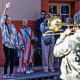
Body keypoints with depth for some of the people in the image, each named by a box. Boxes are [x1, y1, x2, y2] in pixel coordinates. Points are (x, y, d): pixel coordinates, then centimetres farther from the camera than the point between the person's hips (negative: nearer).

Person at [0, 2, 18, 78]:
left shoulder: (12, 26, 13)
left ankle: (11, 73, 12)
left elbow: (15, 35, 18)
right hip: (6, 44, -5)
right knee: (7, 59, -10)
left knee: (12, 59, 3)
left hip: (12, 45, 5)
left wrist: (16, 43, 14)